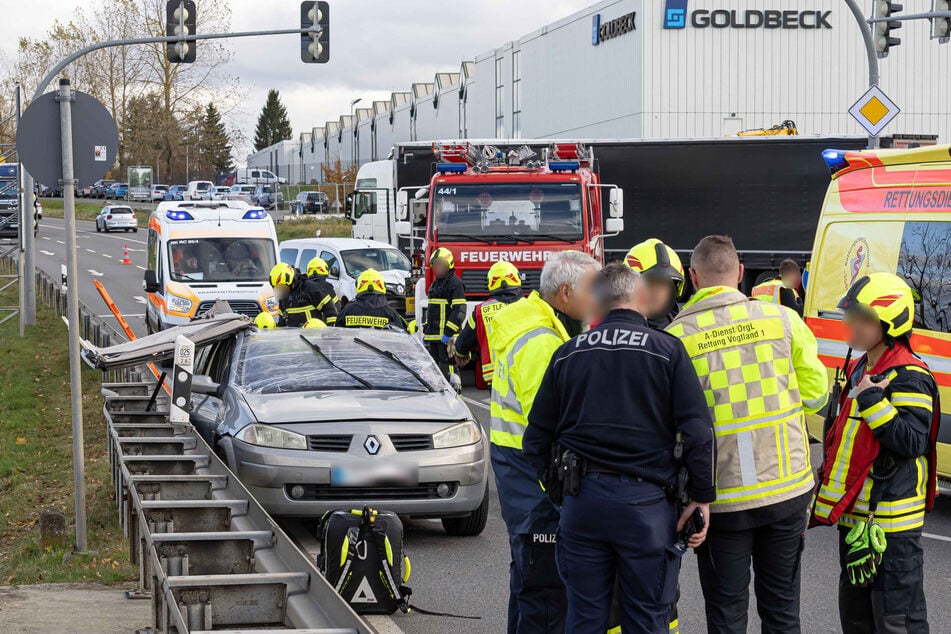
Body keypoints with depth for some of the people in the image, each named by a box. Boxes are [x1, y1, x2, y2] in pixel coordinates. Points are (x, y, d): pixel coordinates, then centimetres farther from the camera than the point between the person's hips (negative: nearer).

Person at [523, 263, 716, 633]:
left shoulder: (567, 354, 8)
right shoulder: (667, 350, -3)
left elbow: (537, 436, 10)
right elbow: (698, 432, -8)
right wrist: (702, 497, -2)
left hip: (581, 502, 3)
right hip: (645, 502, -3)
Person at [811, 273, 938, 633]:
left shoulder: (908, 378, -16)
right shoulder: (861, 370, 14)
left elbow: (912, 441, -25)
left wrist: (871, 400, -26)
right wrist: (828, 488, 25)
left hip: (891, 522, -10)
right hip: (855, 515, 10)